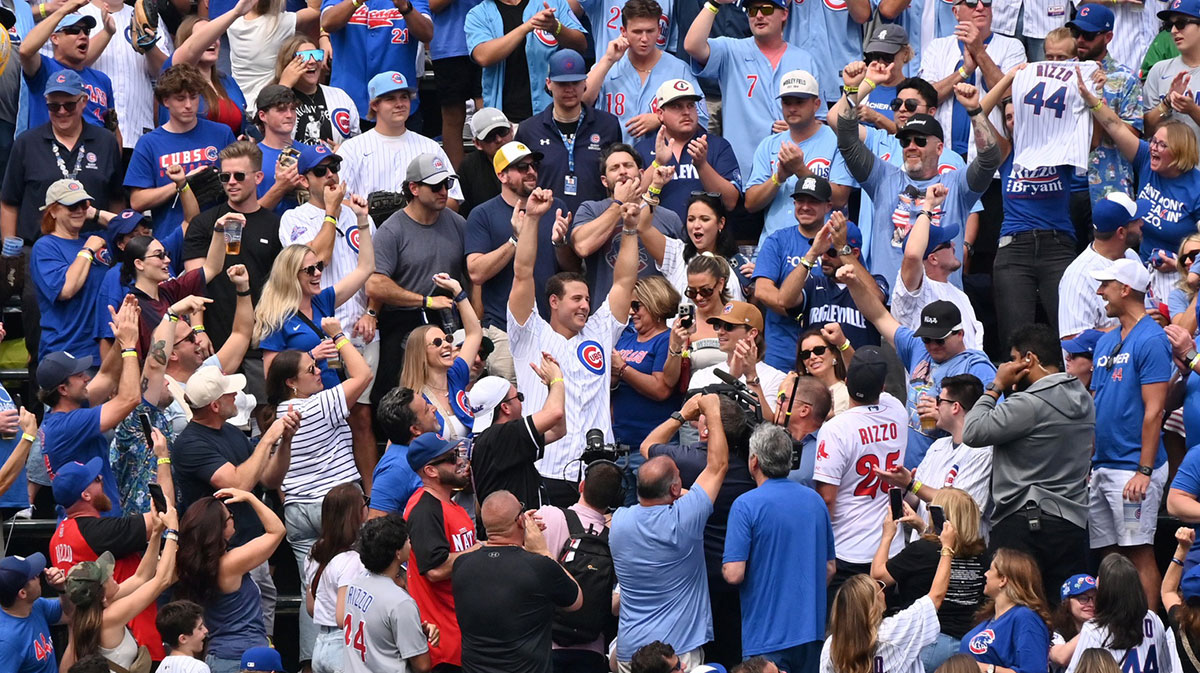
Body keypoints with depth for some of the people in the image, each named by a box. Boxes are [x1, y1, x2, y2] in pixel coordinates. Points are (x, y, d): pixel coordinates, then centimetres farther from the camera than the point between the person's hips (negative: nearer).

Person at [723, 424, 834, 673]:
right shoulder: (815, 500, 7)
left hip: (767, 637, -6)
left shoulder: (747, 505, -12)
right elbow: (829, 568, 14)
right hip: (812, 630, 6)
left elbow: (734, 574, -16)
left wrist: (725, 567, 6)